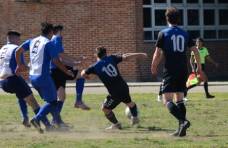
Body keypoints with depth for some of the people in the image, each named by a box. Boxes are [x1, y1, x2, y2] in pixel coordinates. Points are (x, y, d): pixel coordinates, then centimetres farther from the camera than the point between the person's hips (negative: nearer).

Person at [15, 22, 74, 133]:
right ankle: (37, 119, -22)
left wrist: (19, 65, 27)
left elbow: (18, 51, 12)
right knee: (52, 102, -3)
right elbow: (56, 61, -14)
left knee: (51, 99, 20)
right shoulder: (49, 44, -10)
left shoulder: (32, 41, 10)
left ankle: (58, 122, 22)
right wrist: (67, 72, -1)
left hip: (32, 77, 8)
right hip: (43, 77, -8)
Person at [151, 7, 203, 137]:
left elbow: (157, 54, -4)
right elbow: (195, 51, 7)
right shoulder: (185, 34, 9)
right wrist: (199, 67, 18)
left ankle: (183, 121, -28)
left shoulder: (163, 33, -4)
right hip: (183, 71, 5)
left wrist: (154, 68, 10)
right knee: (180, 99, 14)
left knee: (167, 100, -6)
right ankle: (181, 129, 8)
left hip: (170, 71, -5)